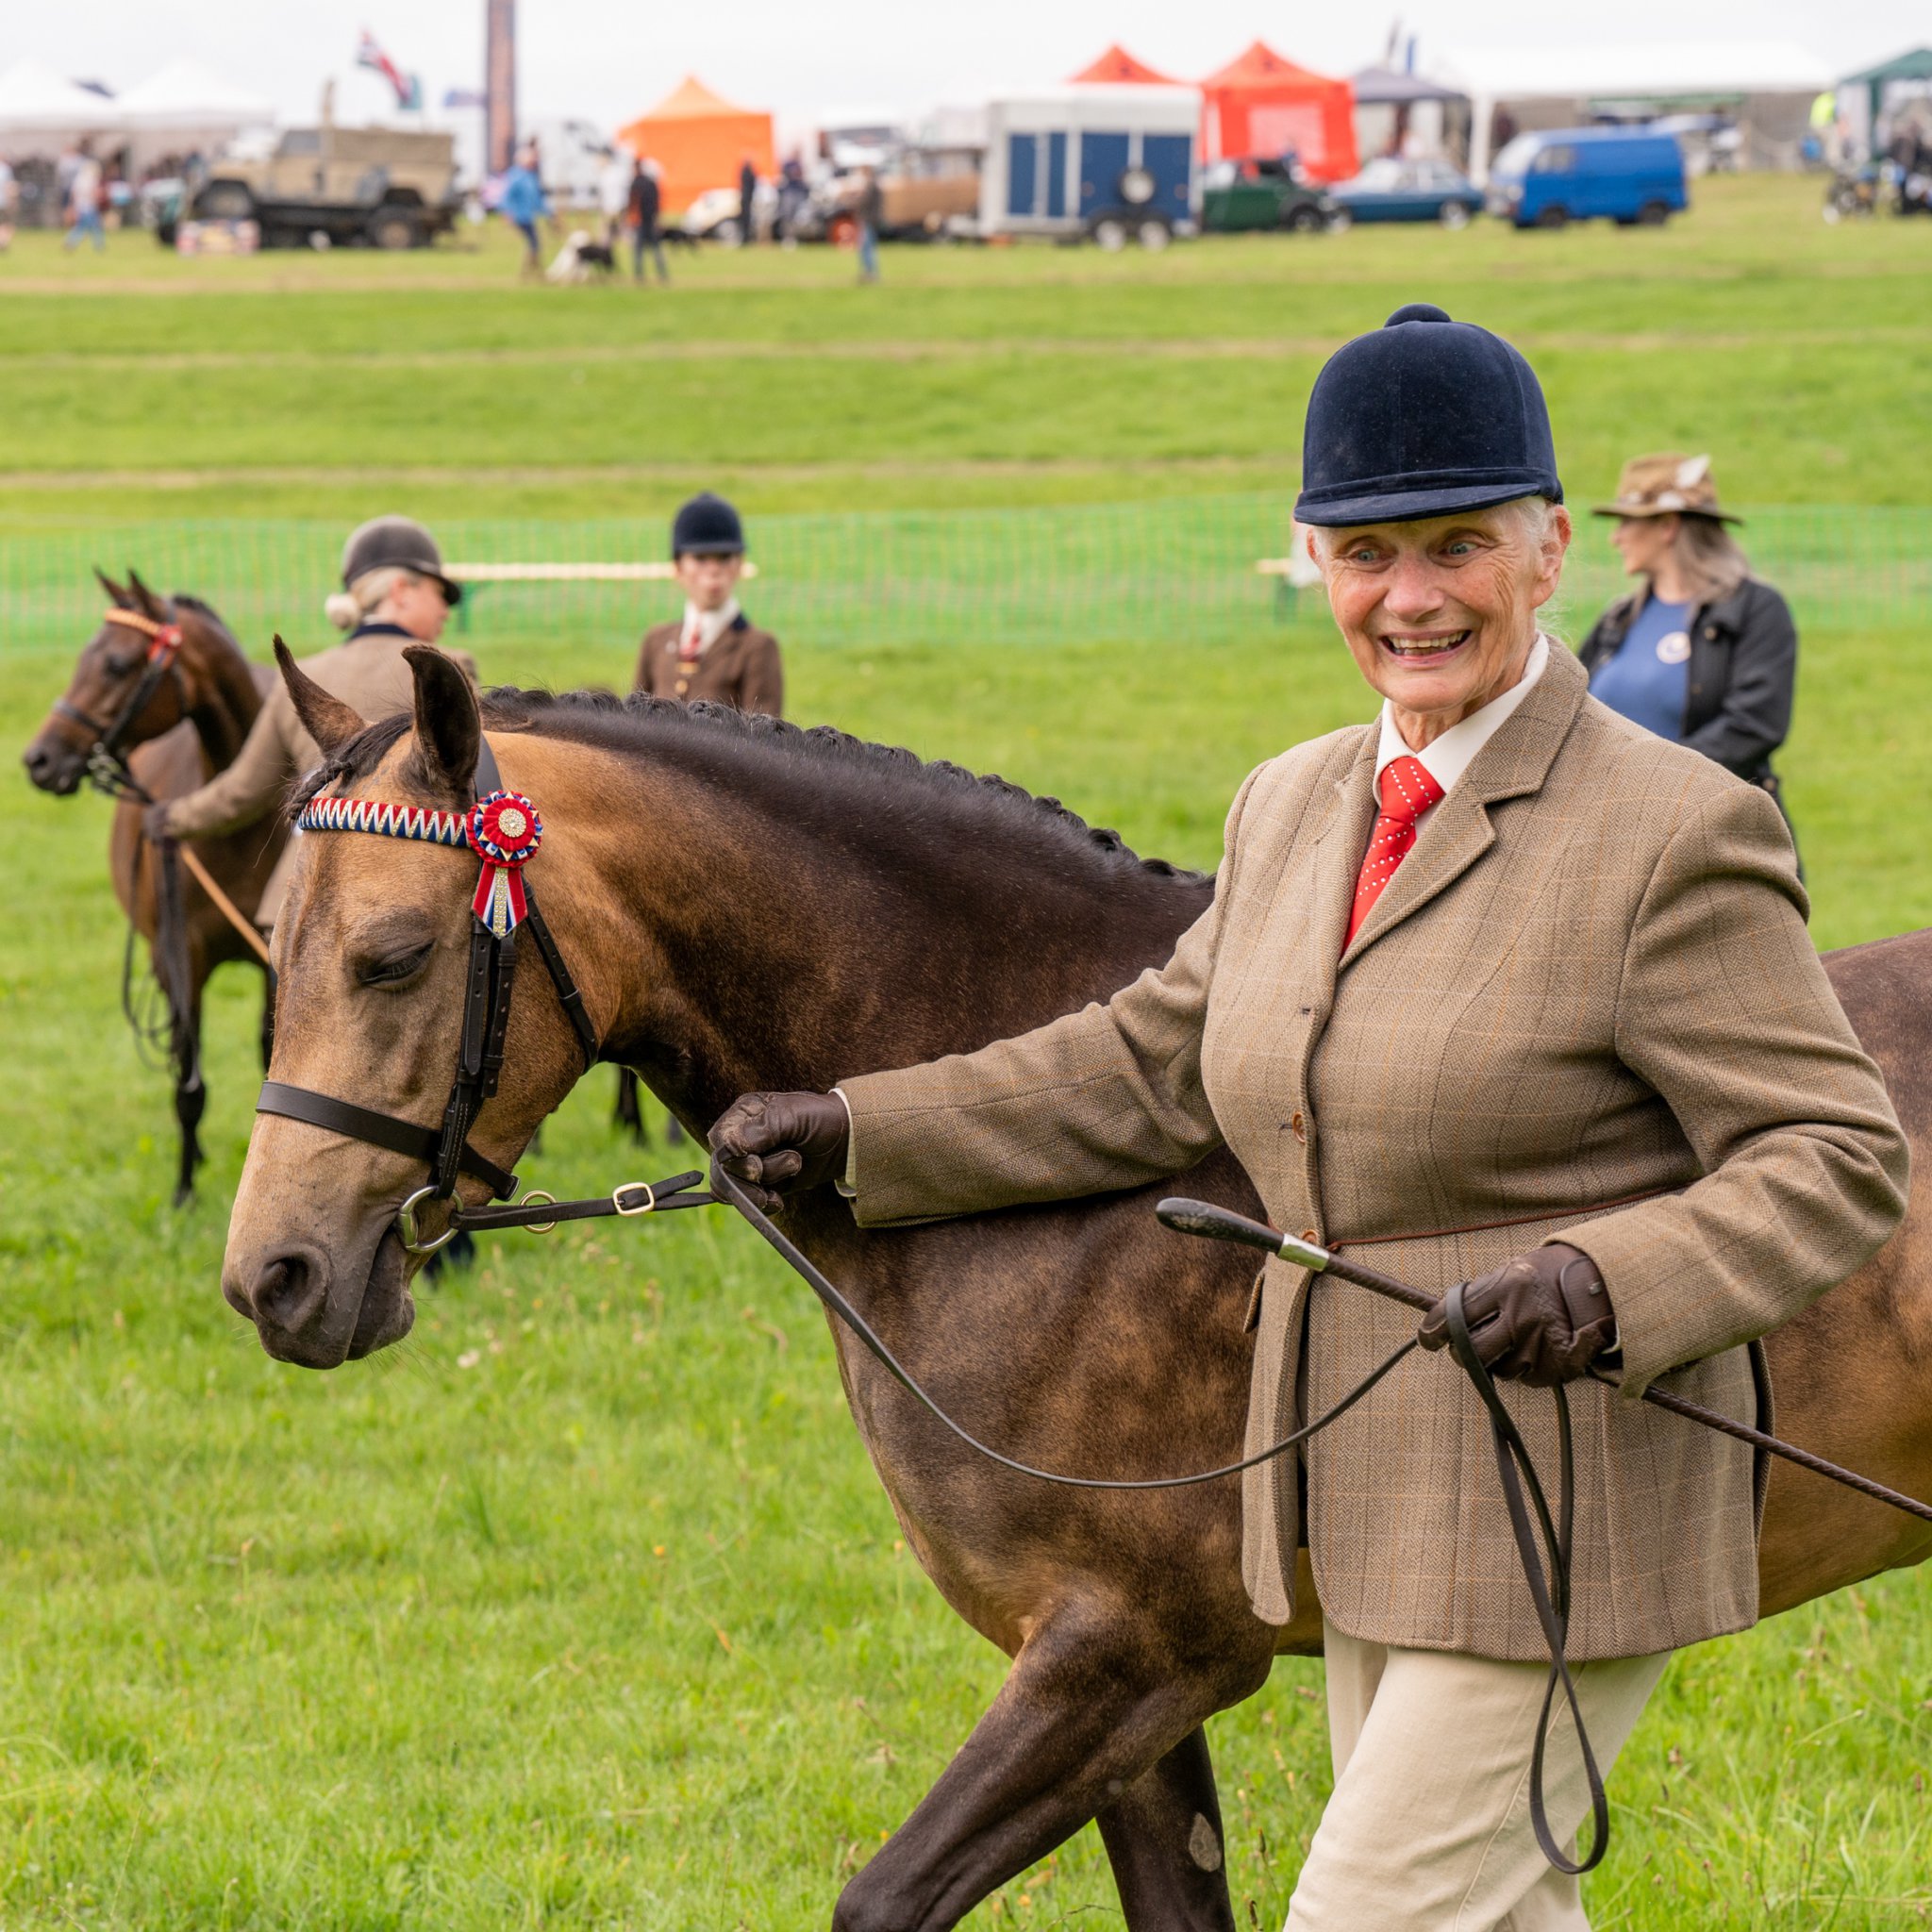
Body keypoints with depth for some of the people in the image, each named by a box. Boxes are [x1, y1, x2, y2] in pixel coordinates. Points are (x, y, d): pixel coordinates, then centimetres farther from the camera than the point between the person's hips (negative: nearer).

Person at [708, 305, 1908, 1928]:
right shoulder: (1292, 807, 9)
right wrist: (858, 1137, 14)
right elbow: (1150, 1065, 18)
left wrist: (1614, 1281, -31)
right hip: (1369, 1507, 8)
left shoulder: (1677, 836, -15)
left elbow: (1836, 1159, -15)